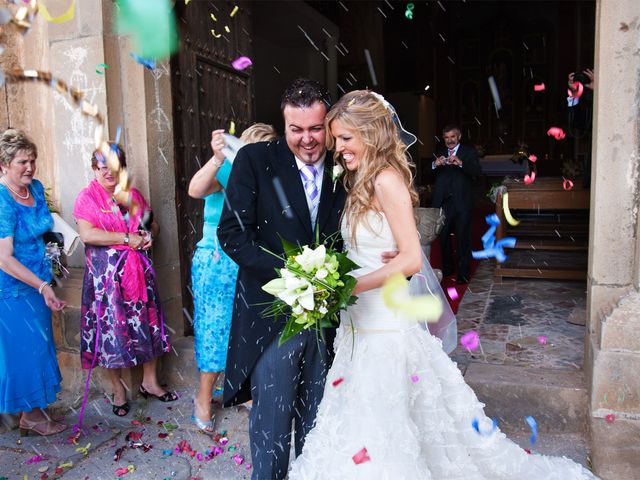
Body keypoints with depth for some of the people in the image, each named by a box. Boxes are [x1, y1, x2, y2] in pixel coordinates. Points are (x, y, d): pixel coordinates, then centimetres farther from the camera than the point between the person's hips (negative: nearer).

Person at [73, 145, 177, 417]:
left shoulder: (134, 196, 11)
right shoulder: (87, 198, -4)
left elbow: (153, 224, 20)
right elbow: (87, 234, -17)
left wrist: (149, 236, -3)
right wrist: (127, 238, -17)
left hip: (139, 270, 5)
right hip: (106, 274, -4)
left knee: (147, 323, 8)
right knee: (111, 328, 3)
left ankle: (150, 382, 25)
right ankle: (118, 390, 20)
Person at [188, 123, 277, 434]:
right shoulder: (224, 172, -10)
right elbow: (195, 190, -30)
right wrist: (217, 159, -44)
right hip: (217, 263, -4)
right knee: (215, 325, 3)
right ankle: (204, 397, 20)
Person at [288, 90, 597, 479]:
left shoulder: (386, 180, -15)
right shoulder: (362, 182, 13)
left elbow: (411, 259, -21)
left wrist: (350, 286, -20)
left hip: (383, 324, -9)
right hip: (361, 322, 9)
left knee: (379, 430, 2)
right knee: (362, 425, 17)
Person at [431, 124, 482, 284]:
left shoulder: (469, 152, 5)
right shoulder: (439, 153, 14)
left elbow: (477, 171, -12)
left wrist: (460, 163, -27)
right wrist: (435, 165, -17)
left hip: (462, 203, -3)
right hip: (443, 203, 3)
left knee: (463, 238, 0)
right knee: (443, 237, 9)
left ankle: (463, 273, 9)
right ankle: (447, 268, 25)